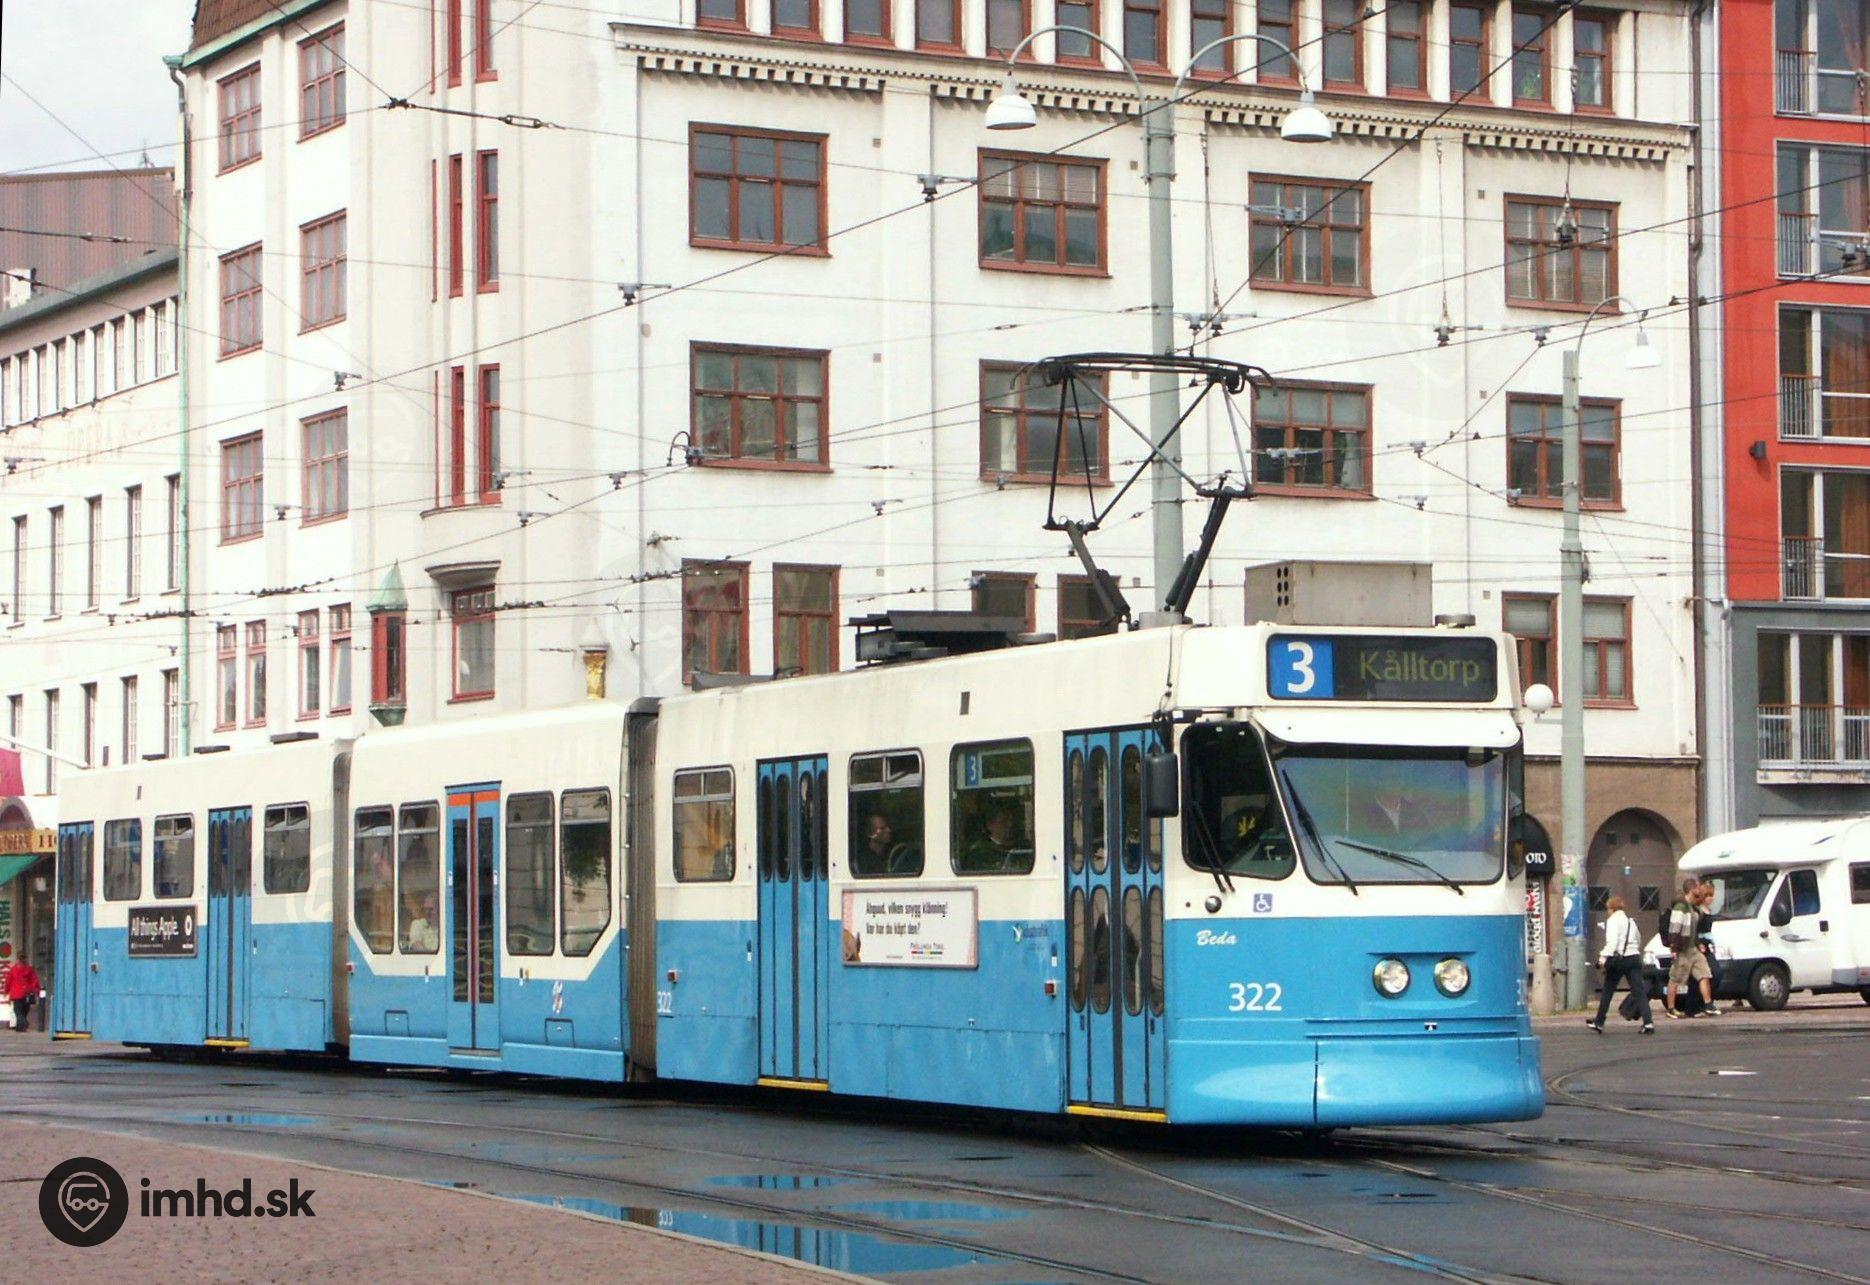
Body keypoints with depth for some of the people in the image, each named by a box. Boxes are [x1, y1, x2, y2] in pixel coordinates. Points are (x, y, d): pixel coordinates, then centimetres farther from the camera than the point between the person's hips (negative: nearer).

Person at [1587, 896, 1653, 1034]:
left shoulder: (1613, 920, -5)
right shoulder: (1631, 921, 17)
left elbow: (1612, 941, -19)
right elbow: (1639, 941, 24)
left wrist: (1604, 957, -24)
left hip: (1618, 959, -5)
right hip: (1634, 957, 5)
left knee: (1607, 992, 10)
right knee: (1639, 992, -2)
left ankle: (1598, 1023, 21)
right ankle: (1648, 1023, -17)